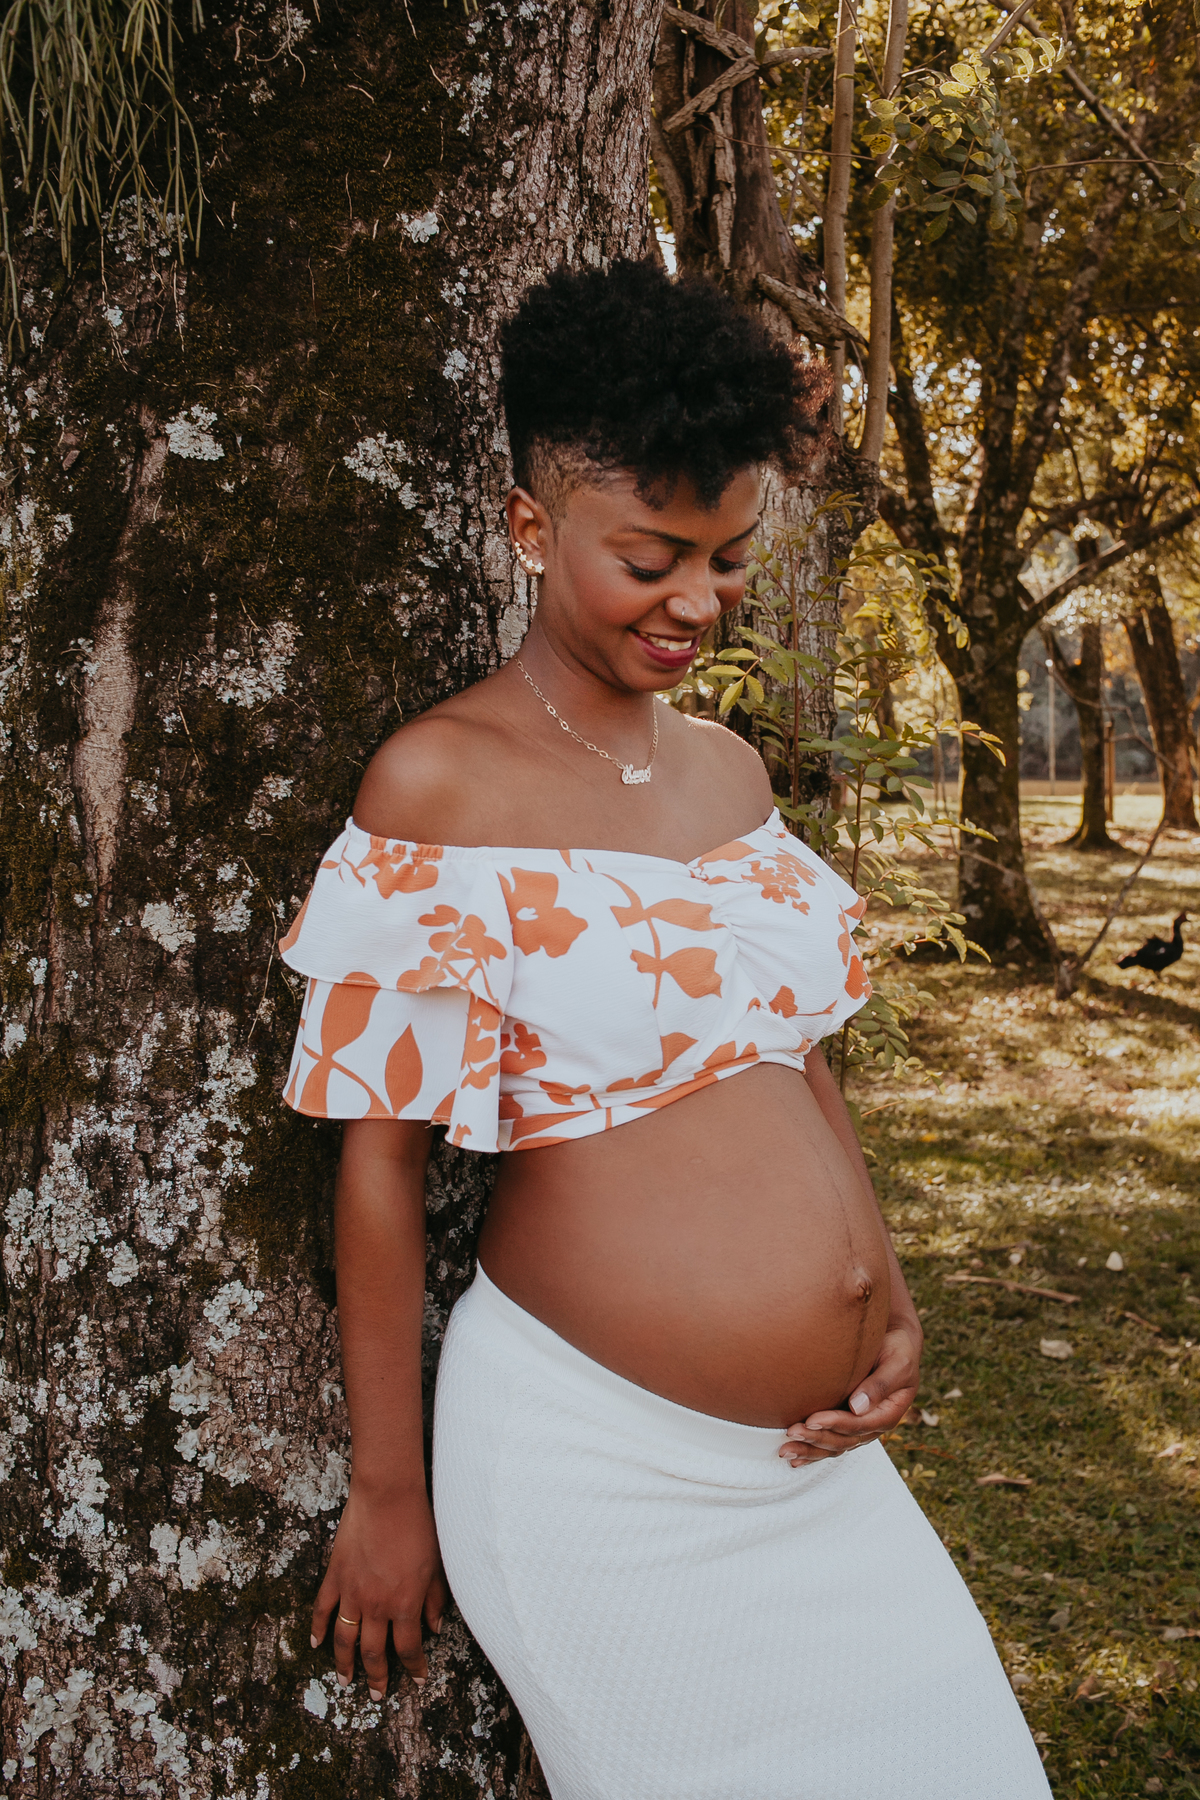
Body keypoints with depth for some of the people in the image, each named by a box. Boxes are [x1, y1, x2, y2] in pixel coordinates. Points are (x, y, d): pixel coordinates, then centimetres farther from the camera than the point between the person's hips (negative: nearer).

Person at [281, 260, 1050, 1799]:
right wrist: (386, 1491, -5)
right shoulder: (437, 783, -11)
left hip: (815, 1450, 7)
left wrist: (886, 1295, 2)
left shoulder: (729, 769, 7)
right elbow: (380, 1155, -9)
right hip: (596, 1464, -6)